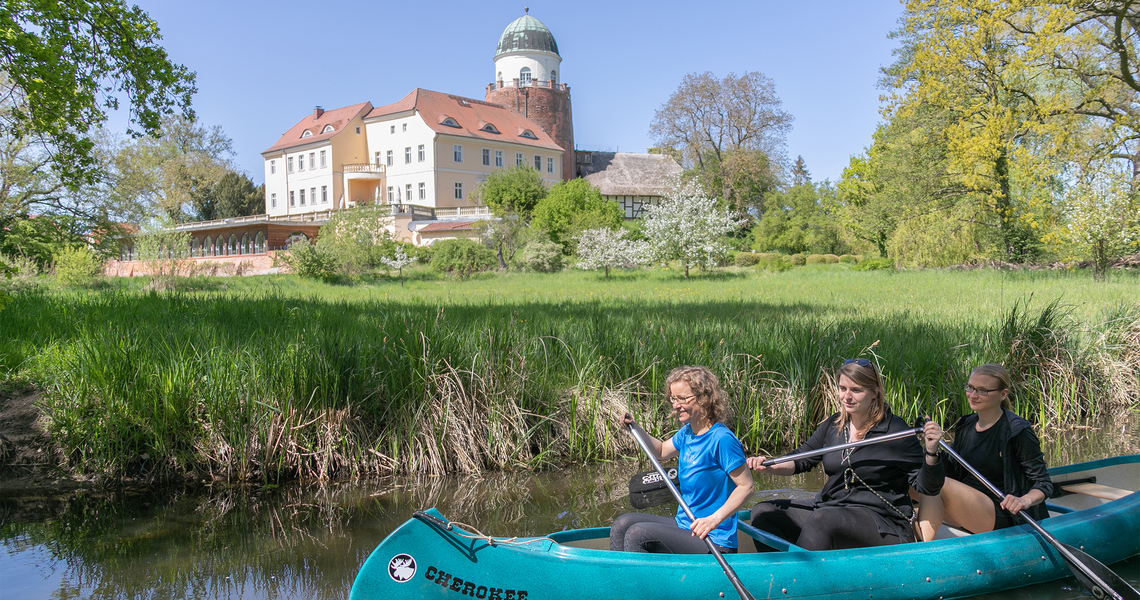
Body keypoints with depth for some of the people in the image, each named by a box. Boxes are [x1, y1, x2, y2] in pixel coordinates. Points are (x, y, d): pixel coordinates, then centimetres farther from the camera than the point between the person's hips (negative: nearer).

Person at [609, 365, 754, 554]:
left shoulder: (721, 439, -19)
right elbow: (661, 451, 27)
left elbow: (746, 486, -17)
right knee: (622, 524, 0)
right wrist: (634, 427, 13)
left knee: (638, 534, -22)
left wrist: (715, 519, -27)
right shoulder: (686, 433, 7)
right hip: (684, 525, 9)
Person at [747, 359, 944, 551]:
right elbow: (802, 460, 14)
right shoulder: (834, 425, 7)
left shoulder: (895, 432, -9)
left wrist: (931, 452, -27)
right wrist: (769, 467, -5)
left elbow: (929, 487, -9)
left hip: (884, 525, -7)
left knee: (821, 519, -36)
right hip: (831, 509, 7)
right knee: (763, 512, -4)